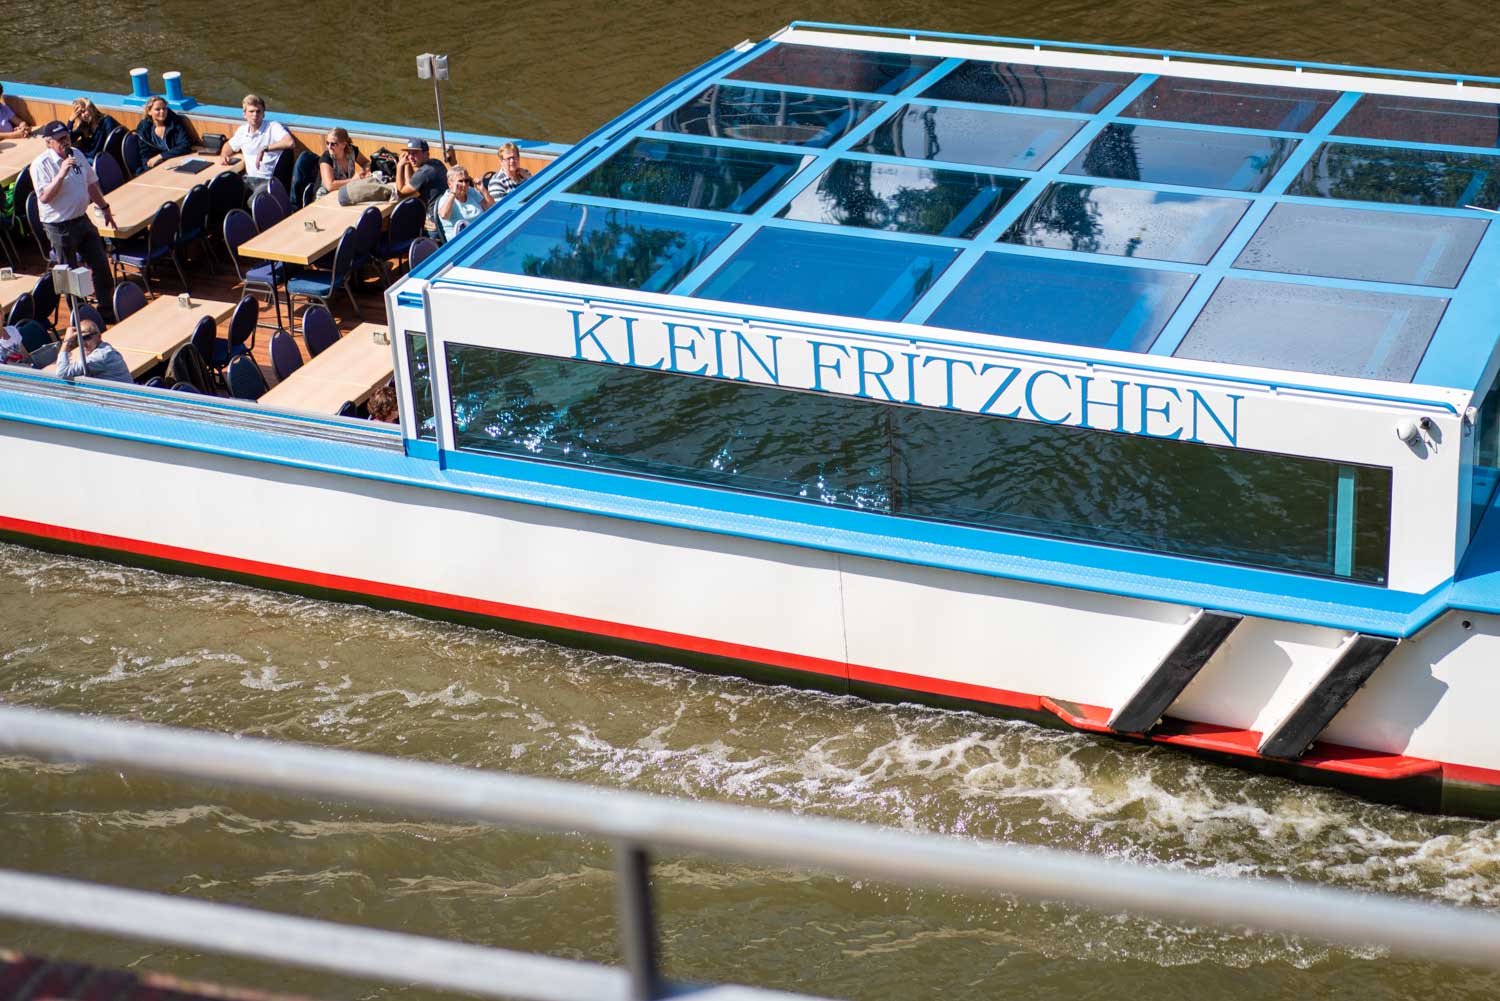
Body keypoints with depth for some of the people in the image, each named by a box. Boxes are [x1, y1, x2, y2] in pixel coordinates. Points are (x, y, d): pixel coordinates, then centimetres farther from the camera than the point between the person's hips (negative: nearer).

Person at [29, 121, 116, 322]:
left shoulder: (77, 155, 5)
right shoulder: (41, 165, -17)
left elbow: (91, 184, 17)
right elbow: (44, 197, -26)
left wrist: (105, 208, 22)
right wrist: (62, 174, -33)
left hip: (82, 220, 7)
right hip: (59, 227, -6)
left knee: (101, 264, 10)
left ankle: (107, 308, 25)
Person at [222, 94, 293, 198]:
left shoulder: (273, 127, -5)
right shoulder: (242, 131, 15)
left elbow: (290, 143, -24)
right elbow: (229, 146, 37)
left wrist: (265, 149, -26)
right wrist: (225, 156, 14)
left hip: (268, 180, -6)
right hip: (249, 178, 6)